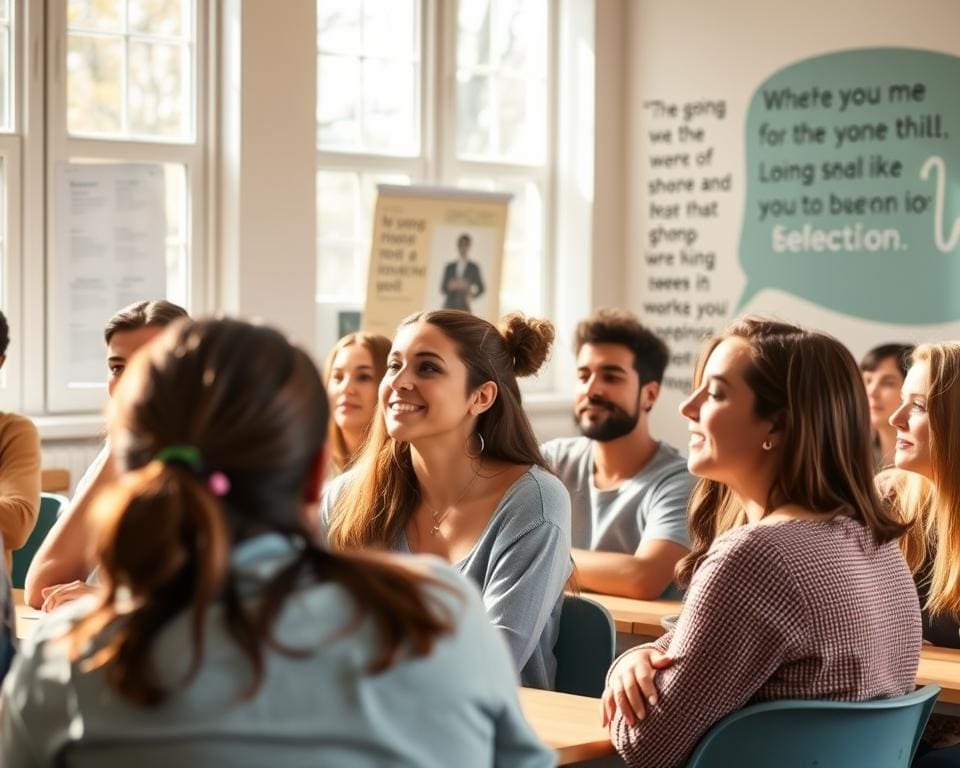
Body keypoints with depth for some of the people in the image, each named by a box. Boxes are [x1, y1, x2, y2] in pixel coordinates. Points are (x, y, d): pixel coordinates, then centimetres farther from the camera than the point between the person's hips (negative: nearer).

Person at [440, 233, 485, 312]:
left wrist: (472, 293, -13)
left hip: (464, 308, -2)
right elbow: (442, 288, 10)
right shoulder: (449, 267, 12)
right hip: (448, 307, 2)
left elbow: (480, 288, 7)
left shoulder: (474, 268, 5)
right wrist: (450, 286, -12)